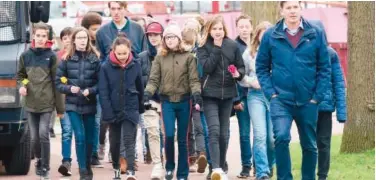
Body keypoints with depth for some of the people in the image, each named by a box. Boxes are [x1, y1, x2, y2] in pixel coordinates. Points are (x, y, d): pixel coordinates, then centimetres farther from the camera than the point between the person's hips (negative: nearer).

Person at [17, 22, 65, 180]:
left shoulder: (51, 56, -3)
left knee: (43, 135, -12)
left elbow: (56, 82, -2)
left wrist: (60, 107, -3)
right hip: (31, 104, 3)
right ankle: (39, 160, 32)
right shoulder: (25, 55, 4)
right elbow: (20, 75, 17)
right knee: (34, 138, 6)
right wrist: (21, 85, -7)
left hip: (46, 103, -3)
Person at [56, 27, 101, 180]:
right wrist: (69, 88, -15)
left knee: (89, 138, 9)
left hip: (89, 104, 1)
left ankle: (88, 167, 29)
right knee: (80, 137, -10)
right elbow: (58, 82, 2)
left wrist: (91, 90, -18)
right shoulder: (67, 59, 0)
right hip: (73, 105, -1)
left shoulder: (94, 58, -2)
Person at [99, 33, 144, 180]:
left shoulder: (135, 66, -3)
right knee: (114, 142, 13)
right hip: (114, 110, 1)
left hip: (130, 110, -1)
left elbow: (140, 88, 7)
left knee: (129, 140, -11)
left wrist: (141, 108, 12)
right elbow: (103, 92, -9)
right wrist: (108, 112, -14)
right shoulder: (106, 67, -8)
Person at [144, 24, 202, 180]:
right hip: (167, 101, 0)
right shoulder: (160, 58, 5)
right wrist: (147, 94, -17)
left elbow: (194, 80, -4)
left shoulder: (188, 57, 1)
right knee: (169, 135, -13)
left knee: (182, 139, 5)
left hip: (184, 101, 0)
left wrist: (197, 96, -20)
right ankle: (170, 167, 10)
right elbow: (154, 79, 0)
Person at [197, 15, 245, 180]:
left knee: (224, 133, 10)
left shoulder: (233, 46, 5)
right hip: (210, 94, -3)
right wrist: (217, 48, -17)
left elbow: (241, 66, 11)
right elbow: (207, 67, -16)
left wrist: (238, 73, -11)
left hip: (227, 94, 3)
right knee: (214, 131, -17)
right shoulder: (203, 47, -2)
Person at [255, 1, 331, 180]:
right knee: (281, 137, -22)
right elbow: (261, 67, 4)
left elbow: (324, 68, 2)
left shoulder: (316, 34, -1)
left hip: (307, 101, 2)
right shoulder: (270, 36, -1)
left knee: (309, 145, 12)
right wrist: (270, 93, -6)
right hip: (281, 100, -1)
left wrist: (317, 96, -4)